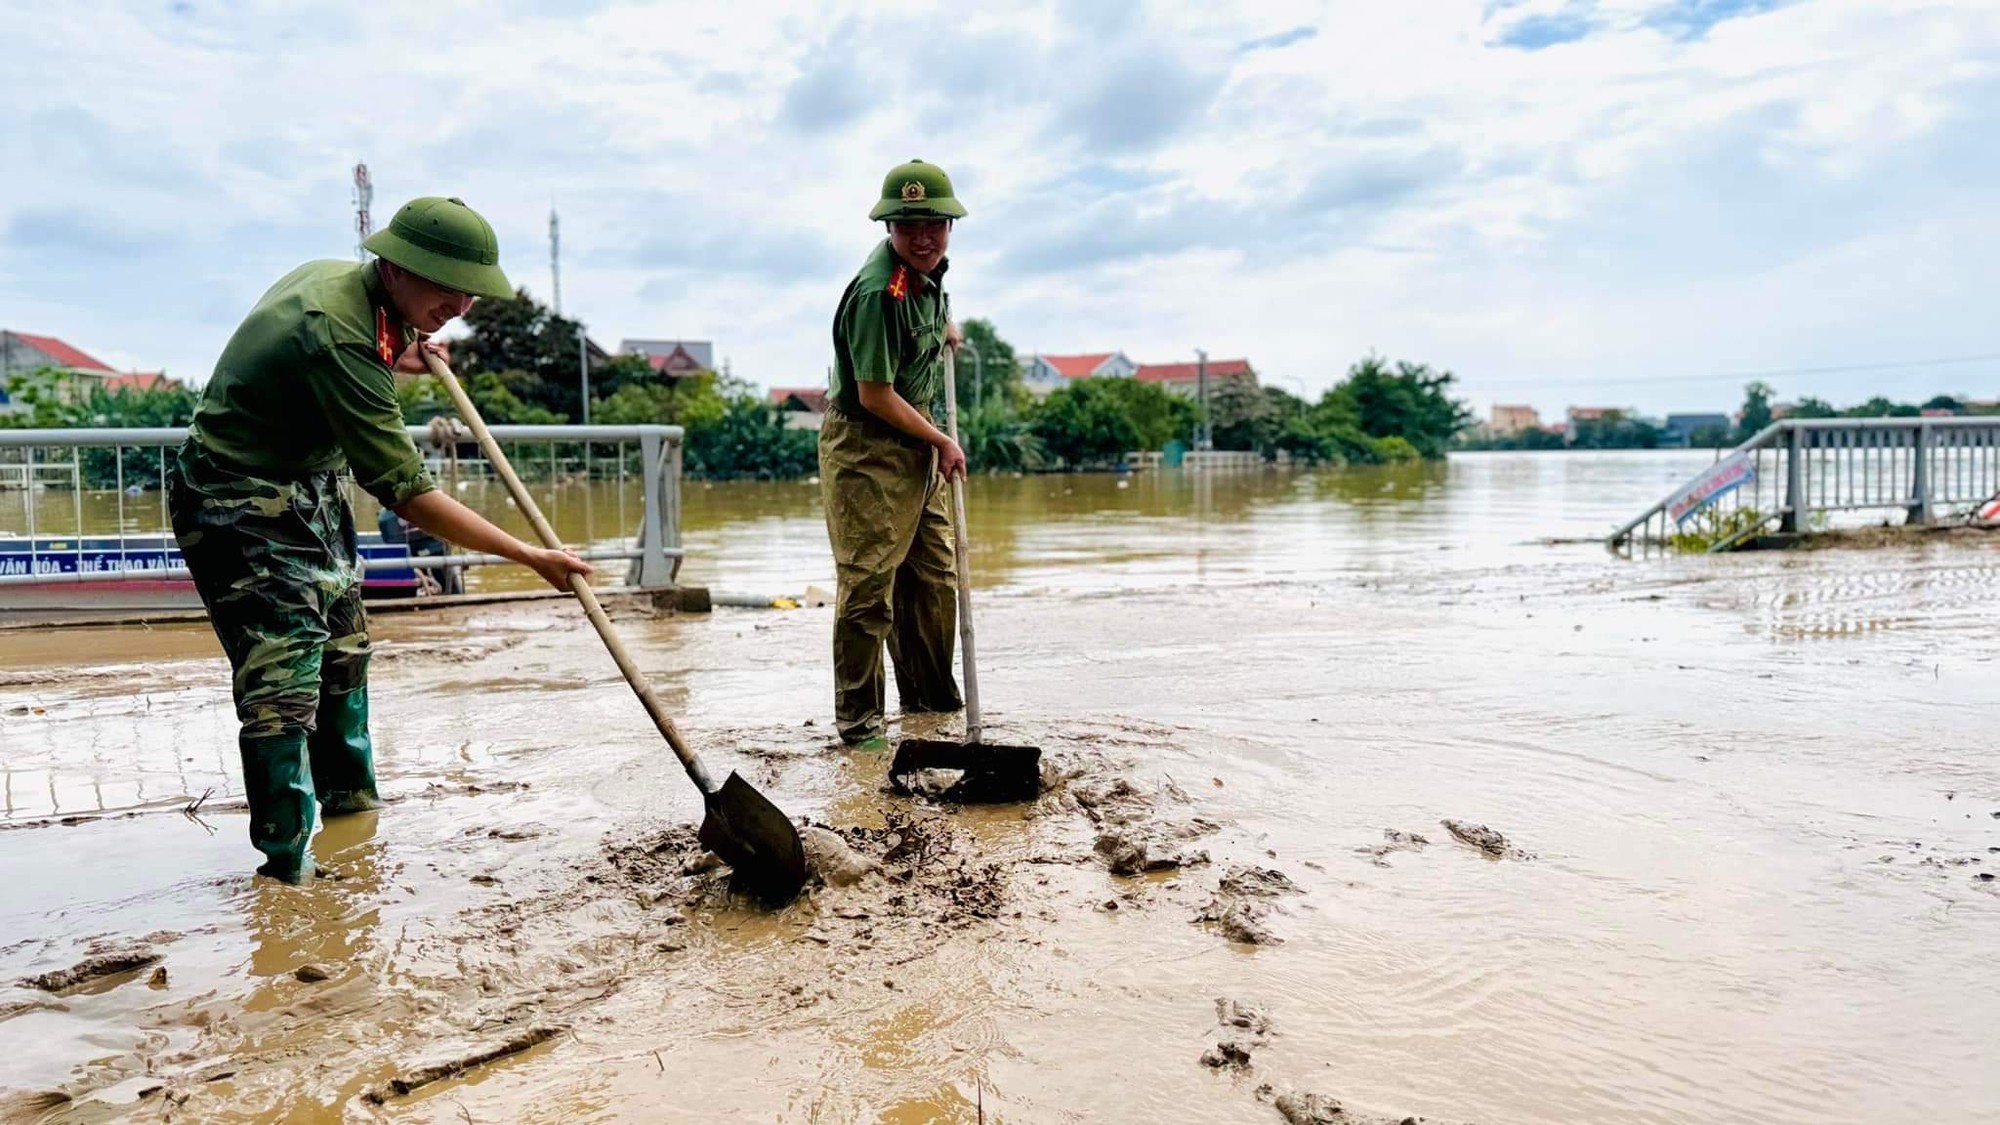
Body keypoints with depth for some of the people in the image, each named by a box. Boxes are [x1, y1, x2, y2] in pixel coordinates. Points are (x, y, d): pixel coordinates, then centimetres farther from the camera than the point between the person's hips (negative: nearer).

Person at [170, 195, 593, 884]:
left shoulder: (339, 280, -3)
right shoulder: (339, 335, -33)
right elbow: (406, 493, -35)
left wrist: (392, 362, 12)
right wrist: (530, 557, -36)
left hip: (309, 487, 11)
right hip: (240, 506, -11)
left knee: (341, 643, 20)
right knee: (284, 678, -13)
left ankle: (348, 791, 38)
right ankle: (286, 862, -2)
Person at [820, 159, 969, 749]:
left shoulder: (929, 267, 2)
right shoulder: (877, 292, -25)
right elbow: (875, 396, -22)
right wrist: (942, 441, -14)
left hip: (919, 442, 9)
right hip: (867, 446, -9)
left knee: (932, 577, 15)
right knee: (869, 587, -7)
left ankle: (931, 697, 29)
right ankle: (857, 722, 4)